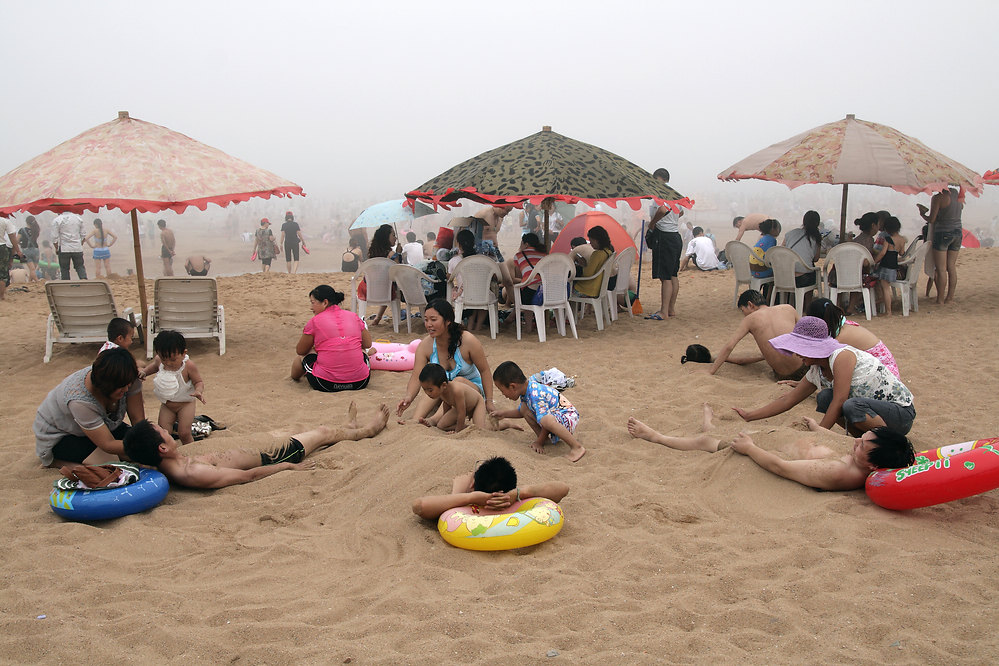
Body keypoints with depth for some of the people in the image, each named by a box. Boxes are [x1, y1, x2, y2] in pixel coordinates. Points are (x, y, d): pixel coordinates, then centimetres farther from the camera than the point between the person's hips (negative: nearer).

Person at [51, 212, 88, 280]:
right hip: (77, 249, 3)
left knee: (64, 269, 7)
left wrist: (56, 248, 6)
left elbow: (54, 237, -6)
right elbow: (83, 235, 9)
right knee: (80, 266, 10)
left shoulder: (56, 220, -6)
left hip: (64, 249, -3)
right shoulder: (78, 218, 5)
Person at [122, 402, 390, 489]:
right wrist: (288, 466, -17)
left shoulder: (171, 466, -12)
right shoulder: (192, 473, -37)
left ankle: (350, 428, 59)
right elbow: (248, 476, -28)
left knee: (317, 432, 26)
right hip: (266, 463, -8)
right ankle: (368, 429, 45)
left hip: (260, 455, 8)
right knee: (323, 432, 13)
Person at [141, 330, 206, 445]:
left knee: (184, 433, -7)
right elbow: (154, 365, 14)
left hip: (185, 404, -4)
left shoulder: (189, 366, -25)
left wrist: (198, 391, -36)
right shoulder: (159, 360, -12)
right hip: (166, 405, 4)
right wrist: (144, 372, -5)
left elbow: (199, 382, -14)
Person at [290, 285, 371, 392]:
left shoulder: (315, 321, -2)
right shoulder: (353, 316, 6)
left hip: (325, 384, -2)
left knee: (303, 357, 26)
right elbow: (367, 344, 18)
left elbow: (300, 351, 10)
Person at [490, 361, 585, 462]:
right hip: (553, 415, 10)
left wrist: (539, 442, -15)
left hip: (568, 417, -10)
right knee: (524, 408, 5)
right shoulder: (525, 390, 4)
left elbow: (545, 420, -27)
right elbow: (521, 412, 26)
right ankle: (545, 438, 7)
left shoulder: (536, 395, -27)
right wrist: (503, 414, 26)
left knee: (547, 420, -42)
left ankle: (577, 447, -30)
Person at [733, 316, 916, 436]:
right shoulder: (817, 372, 3)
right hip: (871, 409, 8)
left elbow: (839, 401, -25)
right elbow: (788, 400, 9)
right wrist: (749, 415, 7)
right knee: (824, 397, -8)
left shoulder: (842, 356, -22)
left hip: (901, 413, -8)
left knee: (852, 406, -34)